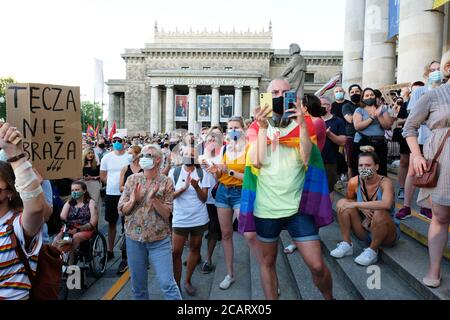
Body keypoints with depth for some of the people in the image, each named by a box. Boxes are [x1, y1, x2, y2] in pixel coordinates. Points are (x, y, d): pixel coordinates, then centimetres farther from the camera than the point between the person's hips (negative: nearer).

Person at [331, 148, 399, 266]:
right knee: (342, 203, -13)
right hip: (365, 229, 4)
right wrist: (361, 208, -13)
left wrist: (356, 204, -36)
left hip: (388, 232, -4)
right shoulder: (354, 182, -10)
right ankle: (346, 244, -6)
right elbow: (349, 199, 10)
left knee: (379, 213, -36)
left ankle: (372, 251, -13)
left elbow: (386, 204, -41)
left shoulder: (385, 182, -20)